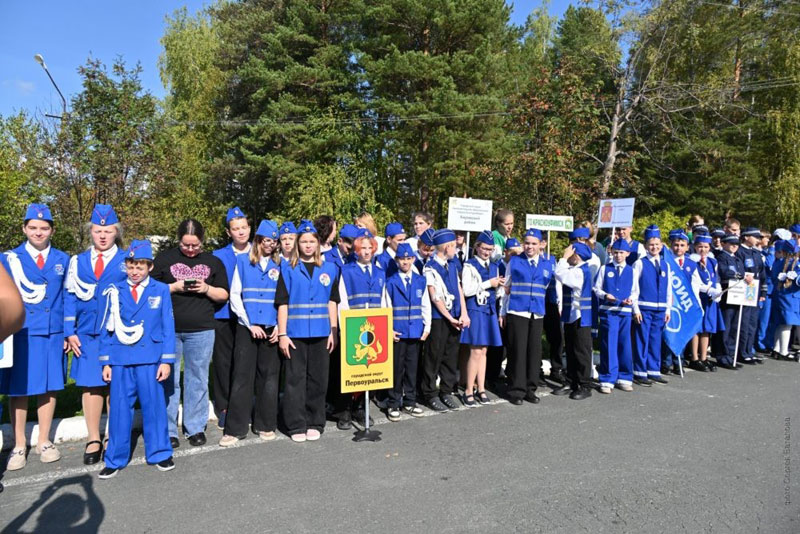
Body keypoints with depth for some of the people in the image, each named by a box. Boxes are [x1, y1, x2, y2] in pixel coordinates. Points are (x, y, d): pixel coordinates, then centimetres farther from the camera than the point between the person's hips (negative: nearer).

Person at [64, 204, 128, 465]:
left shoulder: (127, 261, 2)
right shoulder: (78, 261, 11)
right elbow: (70, 297, 10)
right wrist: (70, 332, 2)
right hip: (86, 333, 3)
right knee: (89, 384, 7)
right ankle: (93, 439, 18)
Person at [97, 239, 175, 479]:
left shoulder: (161, 291, 2)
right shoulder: (113, 291, 5)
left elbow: (168, 327, 2)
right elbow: (106, 329, 9)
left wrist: (166, 360, -2)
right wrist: (105, 362, 6)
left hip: (150, 360, -1)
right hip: (120, 360, 1)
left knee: (154, 405, 6)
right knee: (119, 408, 6)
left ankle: (159, 454, 20)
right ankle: (116, 459, 20)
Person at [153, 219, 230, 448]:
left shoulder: (213, 262, 10)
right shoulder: (164, 258, 6)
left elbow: (224, 295, 11)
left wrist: (207, 289, -8)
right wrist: (174, 287, -11)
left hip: (201, 330, 1)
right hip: (169, 329, -1)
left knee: (197, 380, 7)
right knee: (168, 380, 4)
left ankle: (196, 428, 19)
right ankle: (168, 431, 16)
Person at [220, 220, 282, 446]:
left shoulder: (279, 265, 6)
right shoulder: (242, 261, 4)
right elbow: (234, 296, 2)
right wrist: (250, 324, -5)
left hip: (272, 329, 1)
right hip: (246, 327, -1)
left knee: (269, 376, 6)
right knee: (242, 376, -1)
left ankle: (265, 425, 19)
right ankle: (235, 428, 8)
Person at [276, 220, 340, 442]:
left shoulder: (329, 269, 9)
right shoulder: (288, 269, 3)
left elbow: (332, 302, 10)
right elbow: (282, 303, 0)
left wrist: (333, 331, 3)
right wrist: (282, 334, -6)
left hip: (321, 333, 2)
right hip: (295, 333, -2)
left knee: (318, 379, 8)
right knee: (295, 379, 1)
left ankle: (315, 423, 20)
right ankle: (296, 425, 12)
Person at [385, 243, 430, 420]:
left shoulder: (421, 281, 6)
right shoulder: (390, 282, -2)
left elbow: (426, 306, 9)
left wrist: (427, 327, 4)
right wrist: (389, 330, -7)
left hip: (415, 332, 3)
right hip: (397, 332, -3)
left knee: (412, 367, 10)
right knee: (397, 368, 2)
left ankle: (409, 402, 23)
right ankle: (393, 404, 13)